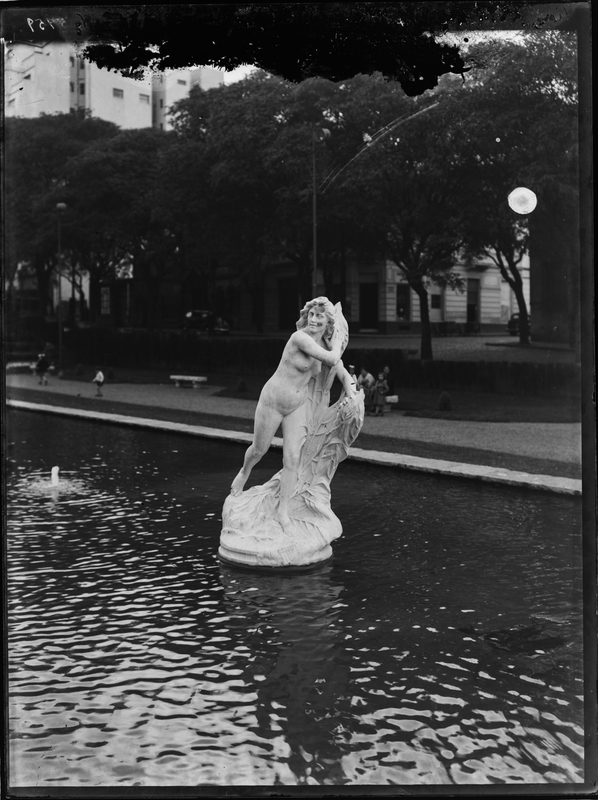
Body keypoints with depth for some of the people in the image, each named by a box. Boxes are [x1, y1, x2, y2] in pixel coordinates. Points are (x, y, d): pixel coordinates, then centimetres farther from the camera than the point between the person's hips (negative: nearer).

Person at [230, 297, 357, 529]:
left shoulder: (326, 346, -2)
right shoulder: (300, 337, -25)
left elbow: (343, 374, 9)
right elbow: (331, 360, -30)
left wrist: (350, 391, -9)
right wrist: (337, 345, -11)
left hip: (296, 407, 5)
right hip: (272, 401, -5)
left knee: (292, 458, -4)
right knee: (259, 450, 14)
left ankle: (283, 512, 8)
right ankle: (244, 472, 50)